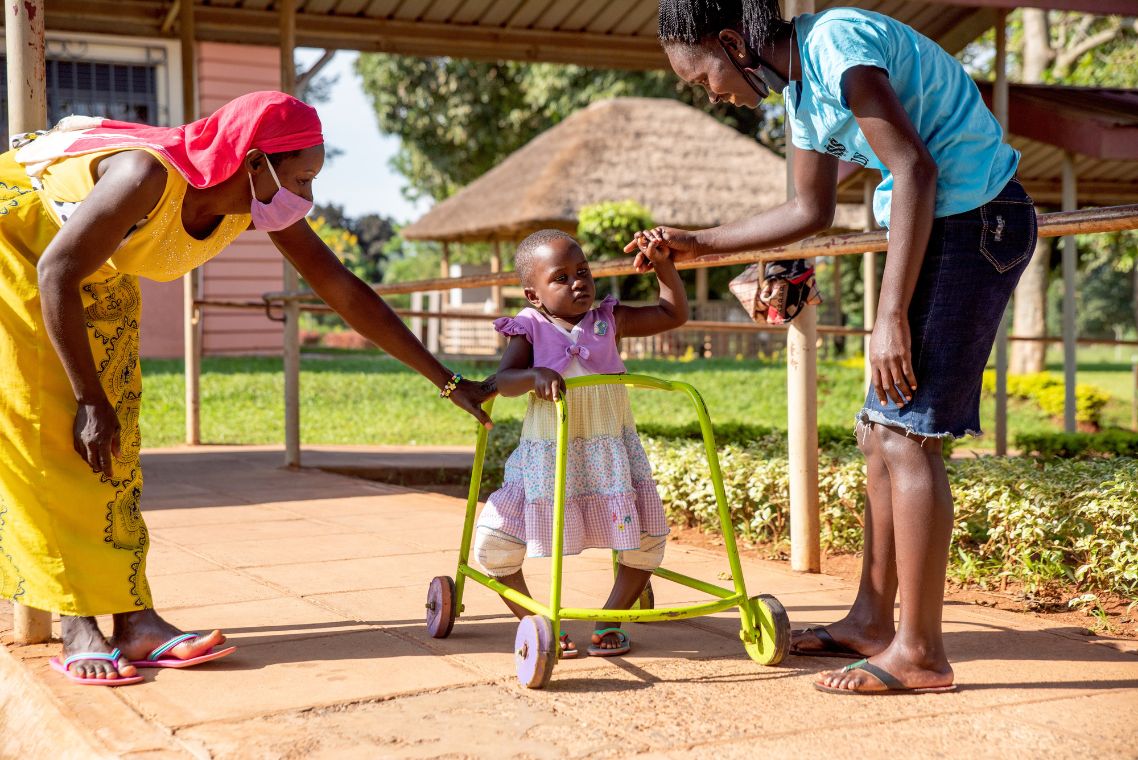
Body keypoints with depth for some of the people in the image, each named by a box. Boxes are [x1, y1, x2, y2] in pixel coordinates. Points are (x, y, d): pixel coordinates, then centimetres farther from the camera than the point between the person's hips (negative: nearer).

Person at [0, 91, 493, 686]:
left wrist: (448, 381, -13)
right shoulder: (152, 175, -38)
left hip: (95, 271, 7)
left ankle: (133, 620, -4)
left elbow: (343, 291, -13)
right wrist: (90, 400, -30)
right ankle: (78, 629, -11)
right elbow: (56, 273, -33)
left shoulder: (261, 200, -17)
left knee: (113, 437, -2)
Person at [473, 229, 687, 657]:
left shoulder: (610, 320, 4)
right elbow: (502, 380, -17)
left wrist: (663, 264, -4)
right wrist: (534, 375, -37)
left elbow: (674, 314, 7)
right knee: (493, 540, -10)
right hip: (547, 457, -2)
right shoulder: (530, 330, -3)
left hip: (611, 452, 2)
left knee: (648, 536, -2)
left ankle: (611, 621, 19)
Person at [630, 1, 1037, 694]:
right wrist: (698, 245, 21)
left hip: (975, 217, -10)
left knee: (907, 437, -11)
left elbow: (916, 170, -24)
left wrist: (891, 315, -25)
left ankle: (919, 653, -4)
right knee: (879, 432, 11)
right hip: (940, 227, 10)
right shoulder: (799, 86, 13)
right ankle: (871, 621, 19)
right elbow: (811, 212, 23)